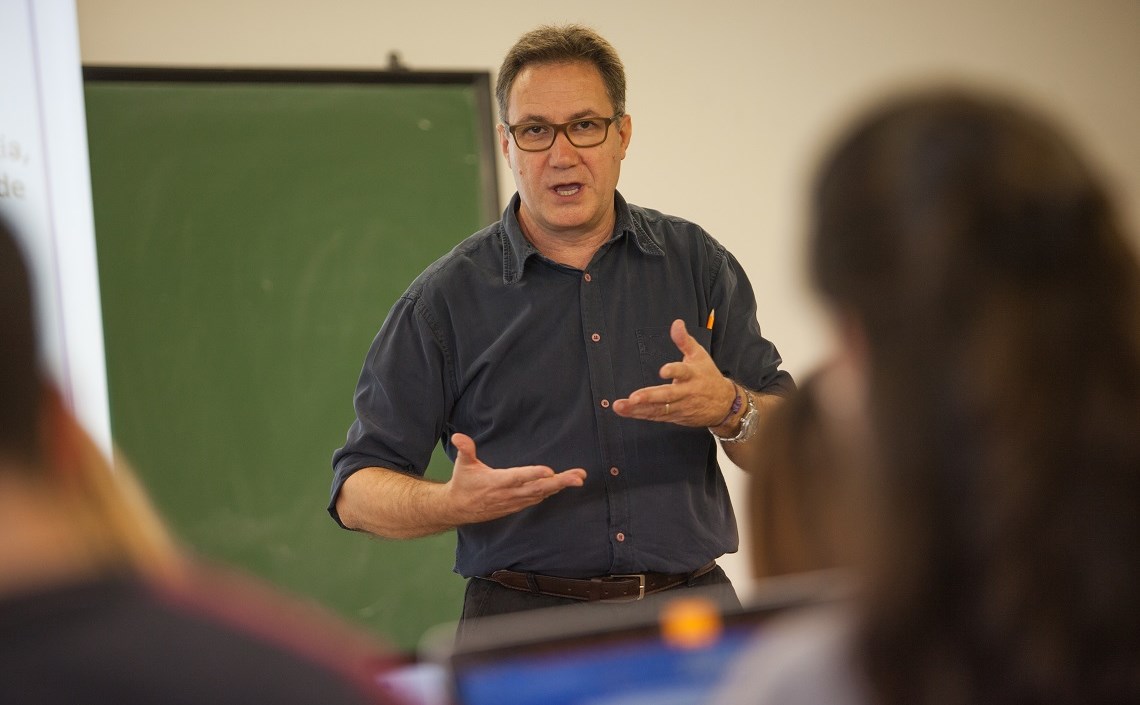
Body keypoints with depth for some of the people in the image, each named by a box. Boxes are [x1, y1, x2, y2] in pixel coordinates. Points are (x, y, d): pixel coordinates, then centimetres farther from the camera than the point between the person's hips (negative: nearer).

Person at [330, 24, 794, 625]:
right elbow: (357, 491, 3)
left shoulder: (697, 264, 10)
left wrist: (729, 411, -13)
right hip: (524, 620, -2)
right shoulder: (445, 299, 3)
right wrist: (454, 503, -18)